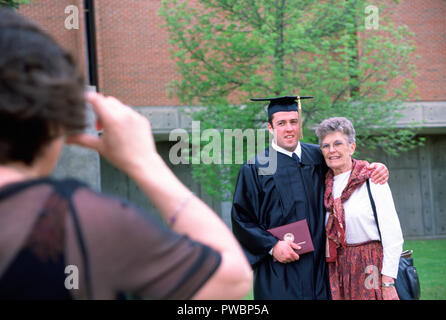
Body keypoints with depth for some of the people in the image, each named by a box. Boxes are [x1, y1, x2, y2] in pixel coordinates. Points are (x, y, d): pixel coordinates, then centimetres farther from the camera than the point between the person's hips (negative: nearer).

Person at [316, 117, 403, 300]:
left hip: (371, 266, -5)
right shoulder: (327, 185, 10)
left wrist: (388, 282, -16)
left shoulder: (371, 180, -6)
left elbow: (393, 235, -11)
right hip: (337, 269, 5)